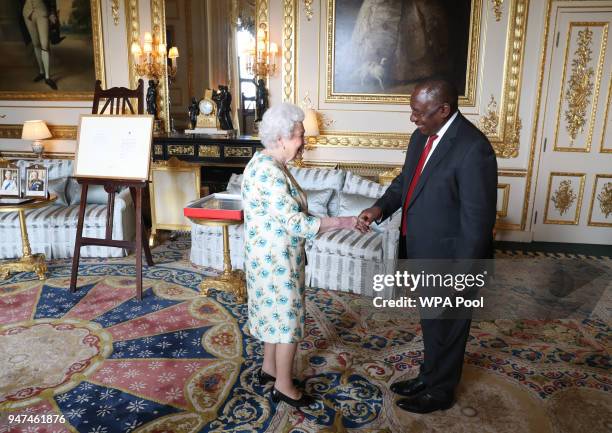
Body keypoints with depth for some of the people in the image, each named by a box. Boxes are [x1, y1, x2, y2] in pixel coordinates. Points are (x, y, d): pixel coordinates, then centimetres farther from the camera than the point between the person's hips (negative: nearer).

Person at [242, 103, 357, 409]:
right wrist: (343, 222, -23)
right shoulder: (269, 172, -26)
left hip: (272, 256, 10)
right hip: (276, 260, -10)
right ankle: (284, 386, 21)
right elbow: (296, 223, -29)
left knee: (275, 314, 22)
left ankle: (269, 369, 39)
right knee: (287, 319, 4)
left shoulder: (267, 163, 6)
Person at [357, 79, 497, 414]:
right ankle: (429, 377, 46)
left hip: (449, 260, -8)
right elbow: (405, 180, 12)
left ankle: (440, 392, 35)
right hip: (423, 252, 8)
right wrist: (380, 208, -7)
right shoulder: (422, 136, 2)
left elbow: (478, 219, -23)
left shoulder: (473, 148, -25)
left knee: (447, 328, 14)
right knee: (431, 323, 25)